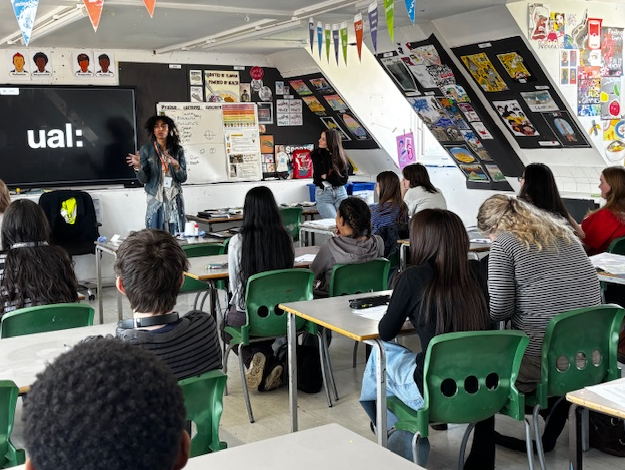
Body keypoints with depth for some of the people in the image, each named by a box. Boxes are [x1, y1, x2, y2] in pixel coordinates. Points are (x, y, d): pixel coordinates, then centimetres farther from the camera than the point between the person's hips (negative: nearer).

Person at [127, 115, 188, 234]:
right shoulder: (146, 150, 1)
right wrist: (138, 167, -21)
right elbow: (143, 180, -2)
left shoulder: (178, 150, 6)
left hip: (175, 201, 2)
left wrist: (176, 166, -14)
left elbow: (183, 178, 4)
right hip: (155, 201, -2)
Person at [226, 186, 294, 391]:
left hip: (246, 314, -4)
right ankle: (269, 364, 4)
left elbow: (235, 287, -4)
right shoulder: (285, 238, -7)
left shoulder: (238, 242, -15)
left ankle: (253, 357, 2)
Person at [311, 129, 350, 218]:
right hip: (323, 194, -2)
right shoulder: (316, 154, 0)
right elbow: (322, 173, -11)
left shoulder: (341, 157, 3)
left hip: (340, 192, 2)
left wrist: (327, 177, -6)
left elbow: (344, 179, -1)